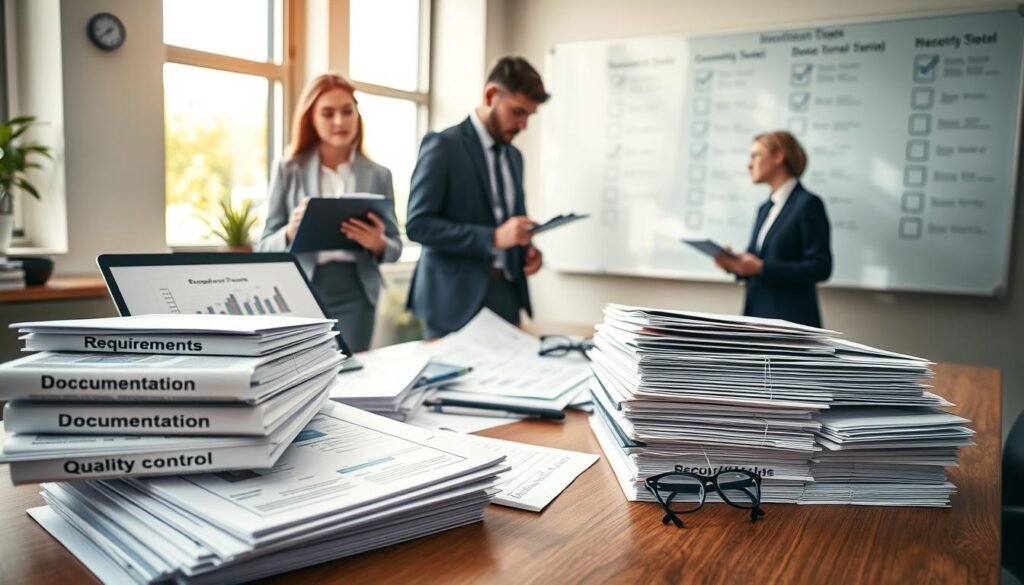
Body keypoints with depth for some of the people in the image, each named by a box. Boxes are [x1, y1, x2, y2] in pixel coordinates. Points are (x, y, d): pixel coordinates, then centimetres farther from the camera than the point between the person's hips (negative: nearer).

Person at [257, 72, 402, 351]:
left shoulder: (378, 175, 7)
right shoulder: (288, 170, 5)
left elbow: (395, 246, 9)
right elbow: (265, 247, 4)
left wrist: (377, 244, -14)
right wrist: (290, 233, -18)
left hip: (355, 293, 1)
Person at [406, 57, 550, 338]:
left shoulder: (513, 156, 15)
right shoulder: (443, 145, -8)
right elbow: (418, 224, -16)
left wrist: (527, 249, 0)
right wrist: (493, 237, -23)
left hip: (507, 294, 7)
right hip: (457, 299, -6)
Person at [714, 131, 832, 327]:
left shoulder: (808, 203, -7)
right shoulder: (765, 208, 17)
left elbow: (820, 267, -14)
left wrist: (761, 267, -19)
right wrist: (735, 264, -4)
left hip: (790, 322, -8)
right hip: (758, 320, 8)